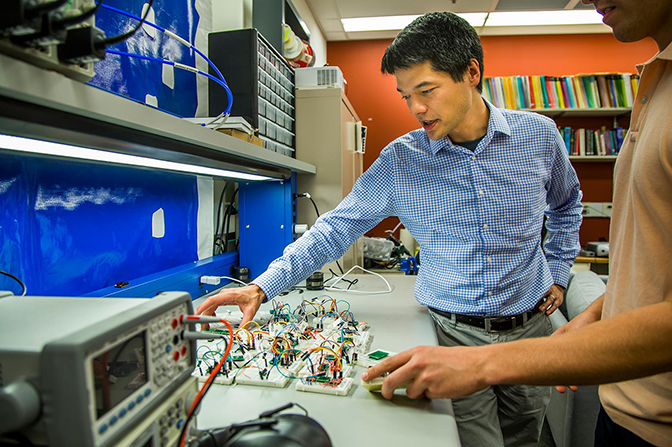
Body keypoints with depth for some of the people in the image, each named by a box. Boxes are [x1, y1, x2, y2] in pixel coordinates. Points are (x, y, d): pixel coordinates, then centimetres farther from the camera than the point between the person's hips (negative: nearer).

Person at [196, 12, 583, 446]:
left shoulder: (539, 134, -5)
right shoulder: (400, 160, -11)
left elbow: (567, 204, 15)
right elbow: (336, 228, -10)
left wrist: (558, 271, 9)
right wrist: (263, 286, -17)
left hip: (530, 327, 3)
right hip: (455, 332, -2)